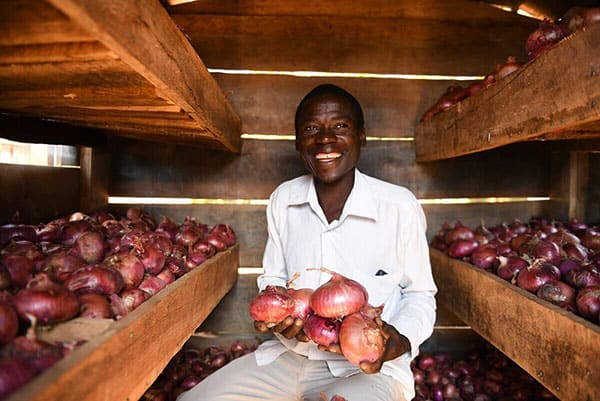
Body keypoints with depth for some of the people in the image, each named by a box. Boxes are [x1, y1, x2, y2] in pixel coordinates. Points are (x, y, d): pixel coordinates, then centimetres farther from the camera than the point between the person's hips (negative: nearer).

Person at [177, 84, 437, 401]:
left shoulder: (400, 207, -12)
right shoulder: (282, 200, 0)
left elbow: (420, 295, 1)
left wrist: (401, 339, -19)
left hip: (367, 368, -3)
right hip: (289, 355, 4)